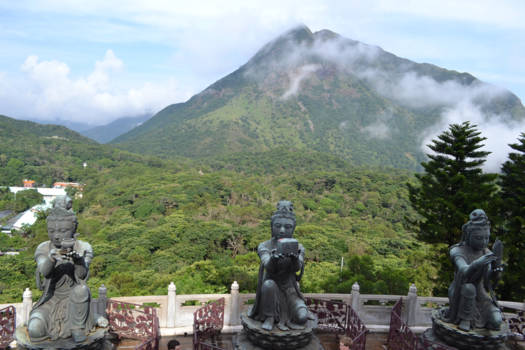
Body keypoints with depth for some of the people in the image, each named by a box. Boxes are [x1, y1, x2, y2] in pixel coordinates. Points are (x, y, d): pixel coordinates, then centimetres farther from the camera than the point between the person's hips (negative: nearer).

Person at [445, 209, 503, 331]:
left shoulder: (486, 252, -2)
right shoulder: (458, 251, -19)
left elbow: (495, 278, -12)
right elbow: (464, 272, -36)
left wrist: (497, 260, -31)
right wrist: (478, 263, -57)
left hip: (481, 296, 4)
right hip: (461, 296, -4)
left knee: (496, 322, -19)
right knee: (468, 287, -36)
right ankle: (465, 319, -13)